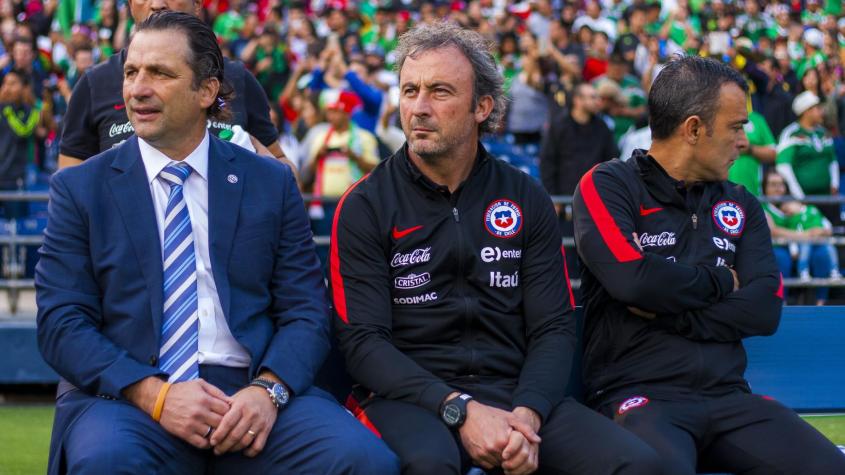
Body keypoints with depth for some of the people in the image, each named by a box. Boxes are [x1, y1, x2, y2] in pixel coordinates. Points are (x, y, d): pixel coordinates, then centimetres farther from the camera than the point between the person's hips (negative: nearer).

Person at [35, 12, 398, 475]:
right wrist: (154, 394, -15)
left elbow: (306, 311, 8)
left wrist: (267, 389, -13)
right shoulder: (80, 188, 9)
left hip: (252, 392, 1)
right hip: (127, 397, -1)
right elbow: (61, 322, 1)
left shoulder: (271, 183, 12)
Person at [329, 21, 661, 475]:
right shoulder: (365, 206, 1)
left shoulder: (527, 200, 10)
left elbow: (554, 328, 5)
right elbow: (362, 341, -6)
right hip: (411, 396, -3)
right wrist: (459, 409, -19)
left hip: (515, 391, 3)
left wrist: (527, 415, -15)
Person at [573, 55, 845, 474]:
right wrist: (719, 282, 1)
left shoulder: (740, 205, 18)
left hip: (727, 396, 5)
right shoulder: (608, 187, 3)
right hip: (638, 394, -5)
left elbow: (766, 309, 6)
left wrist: (668, 312, -6)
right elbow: (633, 279, -15)